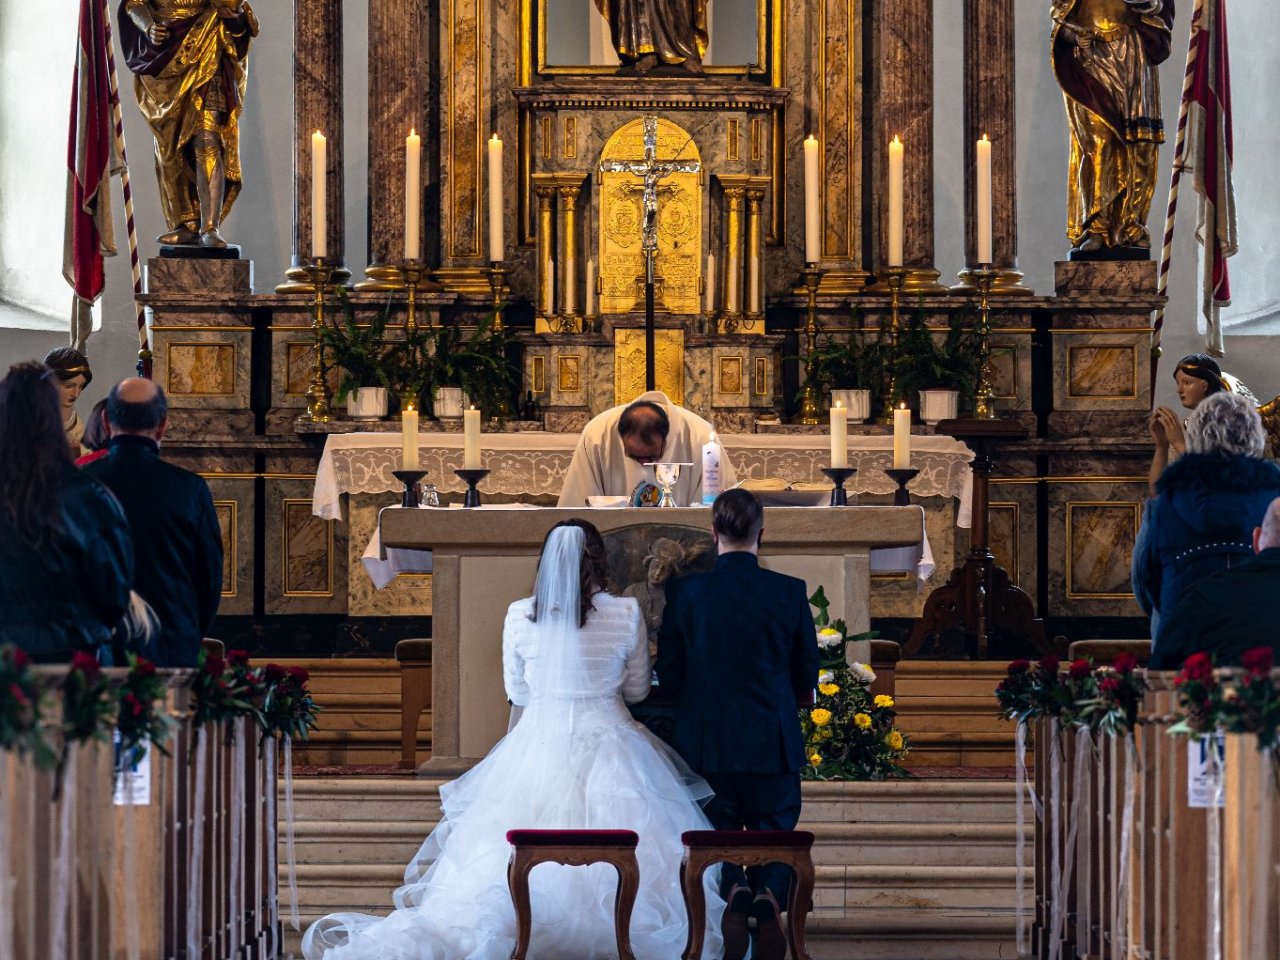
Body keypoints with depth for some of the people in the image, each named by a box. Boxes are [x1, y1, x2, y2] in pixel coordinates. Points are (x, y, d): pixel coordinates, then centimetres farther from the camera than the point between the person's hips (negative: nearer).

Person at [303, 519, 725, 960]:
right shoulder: (626, 615, -7)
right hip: (607, 749, -1)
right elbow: (637, 689, 7)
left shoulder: (519, 616, -4)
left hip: (540, 746, 1)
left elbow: (517, 692, 9)